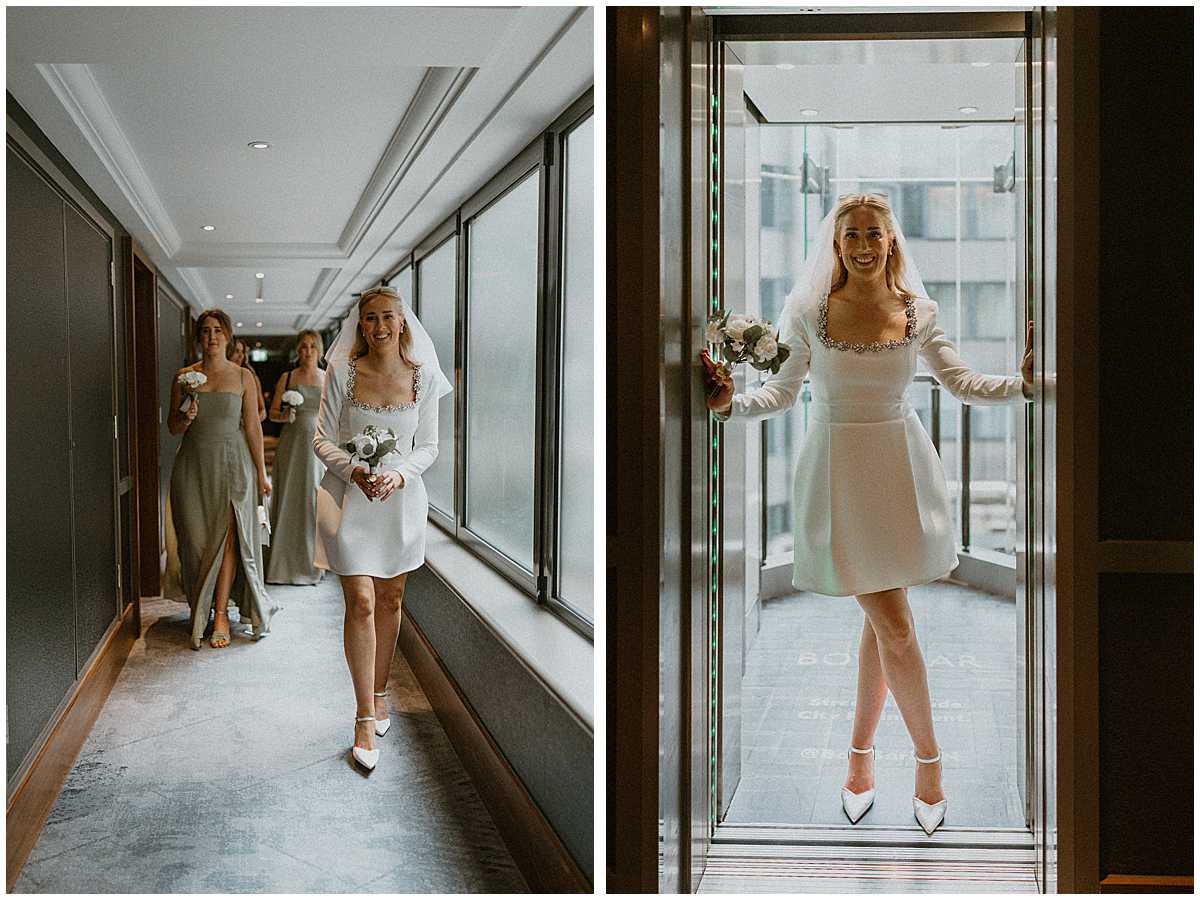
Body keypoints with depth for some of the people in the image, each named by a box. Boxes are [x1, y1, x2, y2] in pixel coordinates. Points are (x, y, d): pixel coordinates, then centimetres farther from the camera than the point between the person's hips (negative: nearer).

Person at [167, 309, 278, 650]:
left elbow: (253, 427, 2)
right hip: (194, 465, 2)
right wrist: (185, 418, -13)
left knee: (227, 538, -6)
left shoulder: (243, 377, 3)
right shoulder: (183, 377, 6)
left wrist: (261, 473, 1)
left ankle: (221, 614, -1)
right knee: (198, 539, 3)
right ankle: (201, 609, 17)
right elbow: (172, 427, 10)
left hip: (232, 464, -2)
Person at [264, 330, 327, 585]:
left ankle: (311, 563, 8)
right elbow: (272, 412, 7)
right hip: (292, 444, -1)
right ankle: (285, 564, 7)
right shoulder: (287, 378, 5)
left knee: (316, 501, -2)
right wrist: (285, 416, -14)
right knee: (289, 500, -1)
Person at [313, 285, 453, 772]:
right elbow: (323, 438, -2)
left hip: (401, 497, 2)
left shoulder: (423, 376, 0)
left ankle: (379, 694, 31)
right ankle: (366, 718, -3)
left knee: (390, 601, 13)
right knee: (361, 603, -8)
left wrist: (399, 473, -15)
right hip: (351, 496, -2)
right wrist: (354, 470, -19)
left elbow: (428, 445, 4)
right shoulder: (343, 372, -4)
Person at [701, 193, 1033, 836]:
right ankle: (928, 755, 16)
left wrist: (1024, 382, -7)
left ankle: (861, 750, 28)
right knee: (895, 627, -4)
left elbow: (962, 384, 6)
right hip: (840, 469, -3)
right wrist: (729, 403, -16)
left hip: (900, 466, 3)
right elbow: (782, 393, 0)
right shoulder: (811, 312, -4)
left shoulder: (917, 312, 3)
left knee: (880, 619, 10)